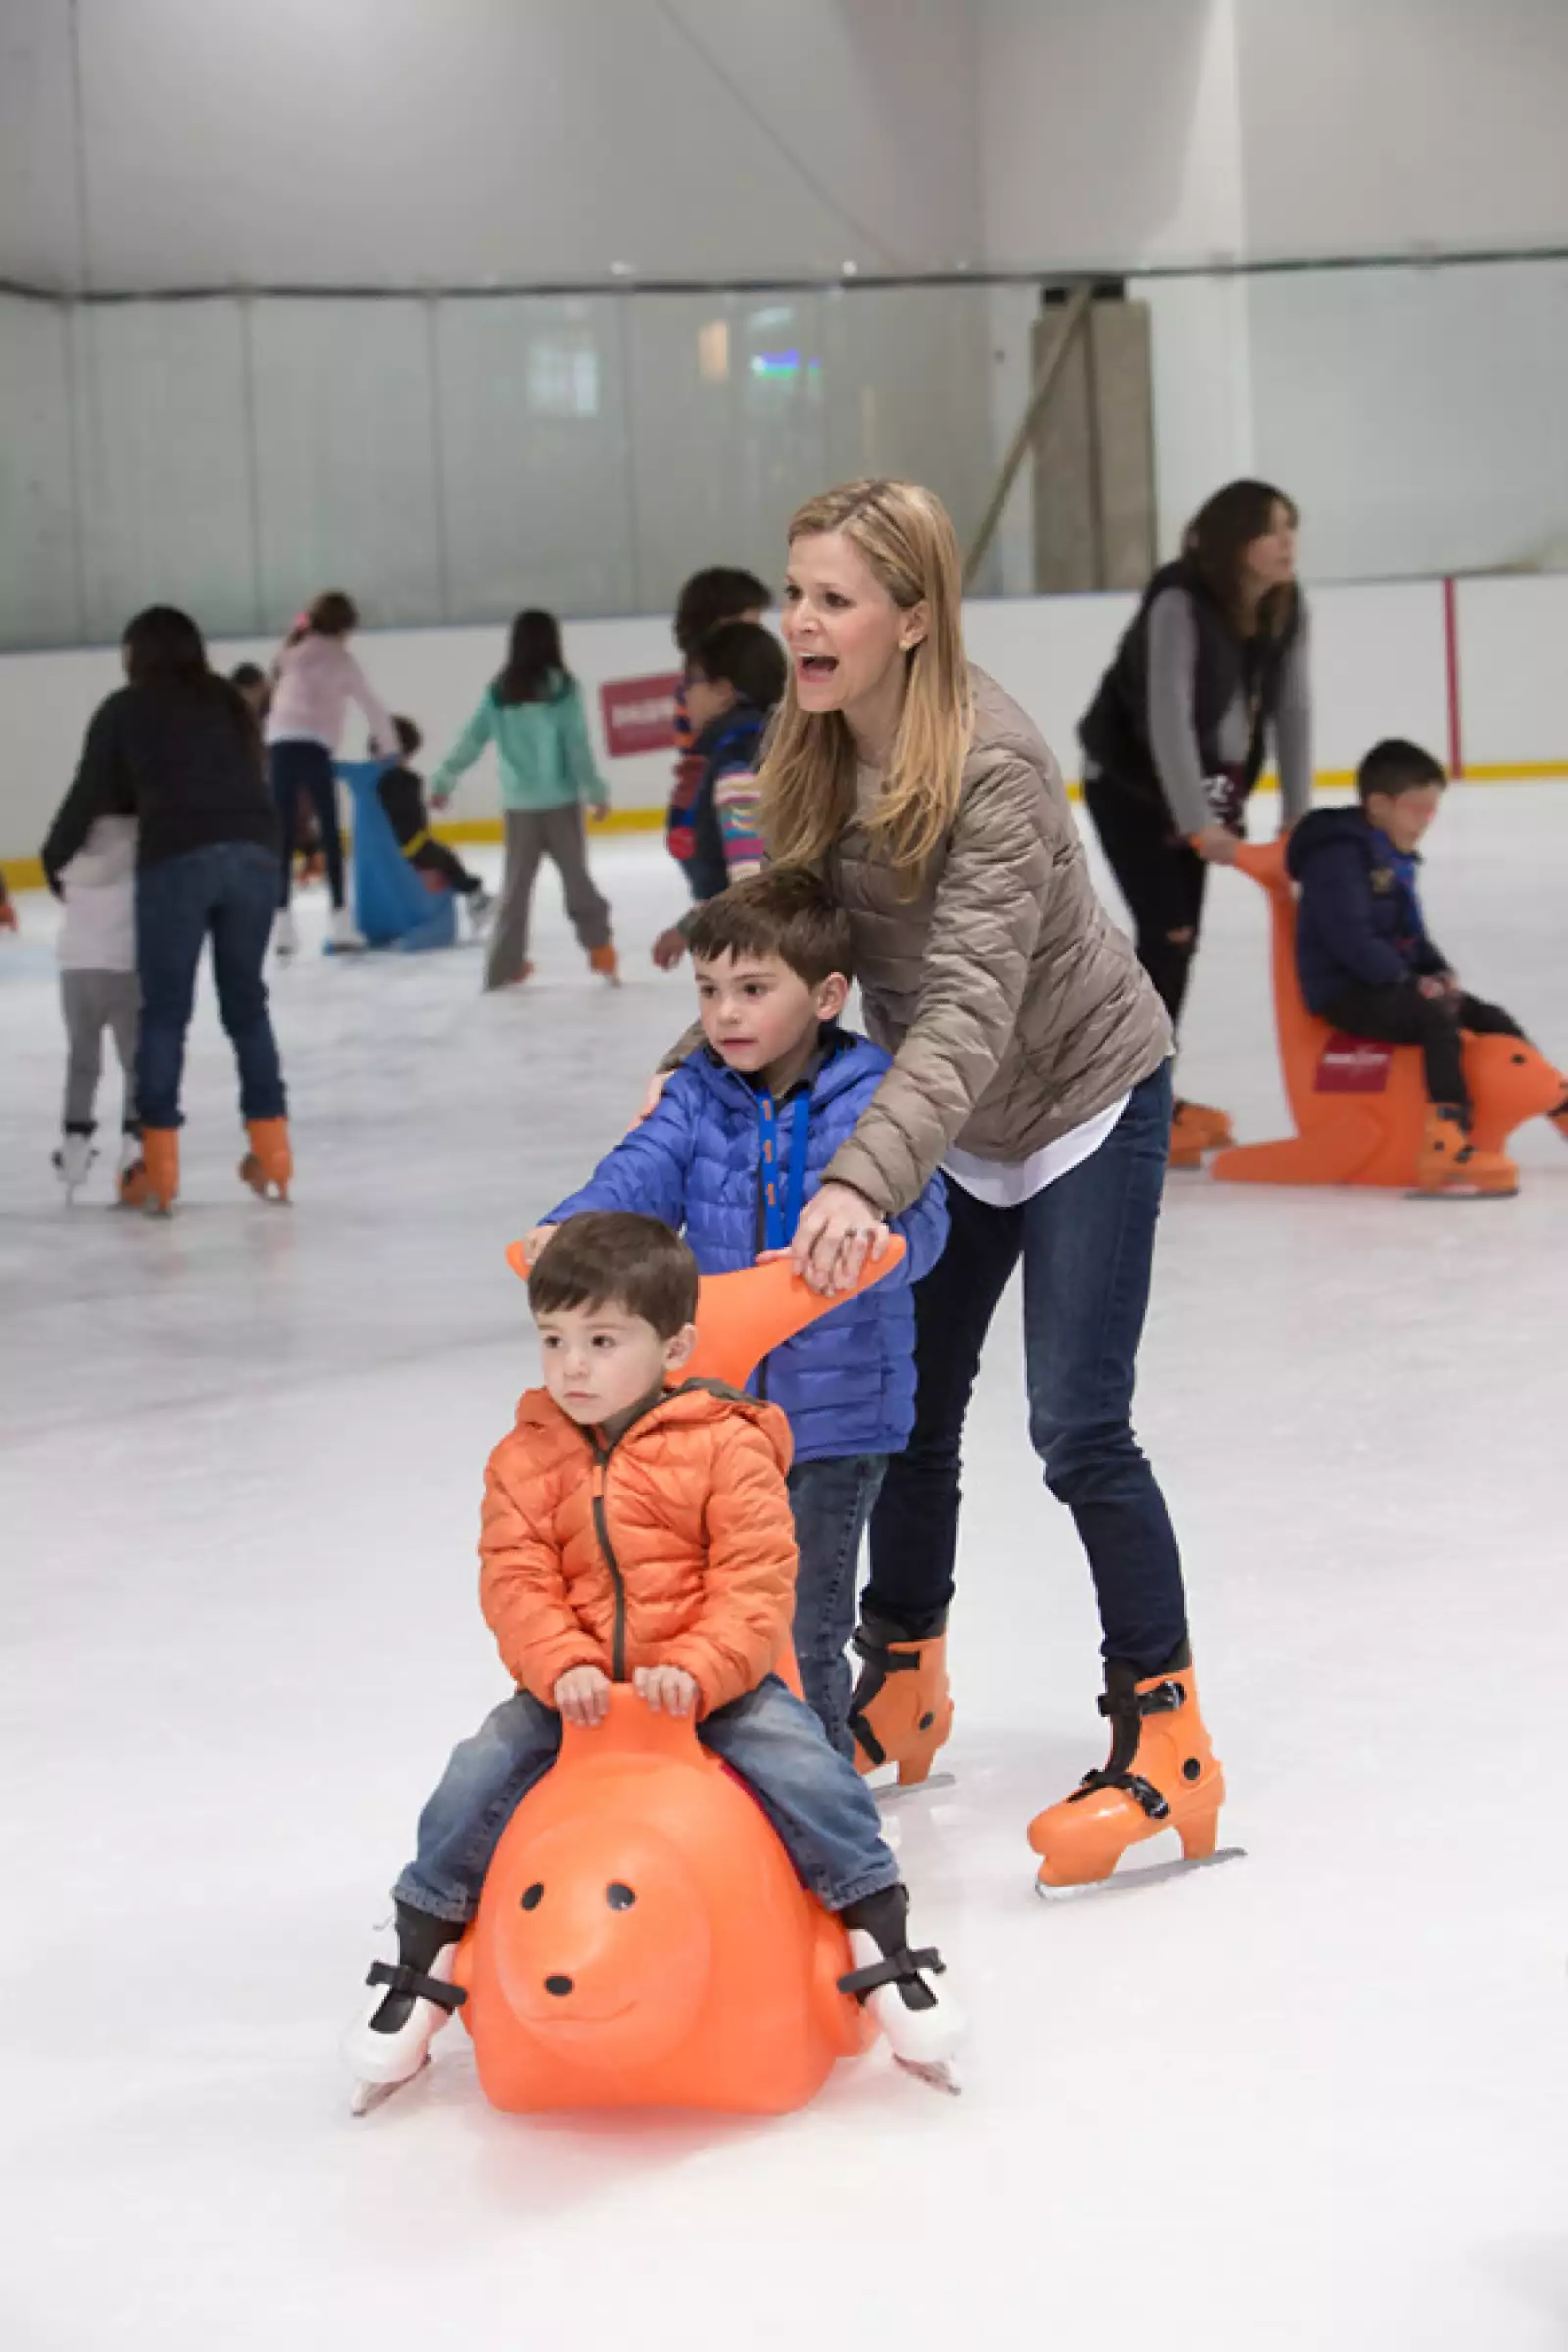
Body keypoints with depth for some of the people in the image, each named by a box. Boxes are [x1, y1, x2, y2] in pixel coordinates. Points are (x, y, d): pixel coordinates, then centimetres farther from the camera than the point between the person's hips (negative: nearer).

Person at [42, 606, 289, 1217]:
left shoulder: (126, 709, 10)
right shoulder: (228, 701, 21)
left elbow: (92, 793, 11)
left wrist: (55, 857, 26)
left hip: (178, 859, -3)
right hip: (253, 852, 4)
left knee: (164, 1011, 2)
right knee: (245, 1002, 15)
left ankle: (160, 1165, -2)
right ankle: (270, 1149, 16)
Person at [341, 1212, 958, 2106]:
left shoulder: (724, 1445, -9)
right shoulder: (525, 1459, 2)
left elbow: (756, 1580, -14)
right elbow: (516, 1583, -5)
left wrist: (698, 1671, -29)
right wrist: (563, 1668, -24)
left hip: (717, 1685, -3)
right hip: (575, 1693, 3)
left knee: (806, 1766, -24)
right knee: (477, 1775, -14)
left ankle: (886, 1947, -8)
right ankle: (423, 1964, 5)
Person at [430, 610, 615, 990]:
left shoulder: (499, 691, 0)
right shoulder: (561, 686, -8)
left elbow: (472, 739, 3)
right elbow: (576, 744, -10)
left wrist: (444, 779, 13)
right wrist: (595, 790, -5)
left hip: (519, 803, 3)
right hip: (560, 800, -3)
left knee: (516, 883, 10)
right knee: (575, 874, 10)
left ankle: (504, 965, 10)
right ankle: (599, 947, 10)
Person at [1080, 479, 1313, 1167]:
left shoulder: (1287, 608, -8)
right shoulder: (1179, 604, -28)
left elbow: (1292, 711, -6)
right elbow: (1168, 717, -30)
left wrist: (1298, 818, -9)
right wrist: (1200, 824, -31)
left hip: (1201, 783, 7)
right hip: (1127, 782, -7)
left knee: (1181, 938, 11)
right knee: (1167, 932, -12)